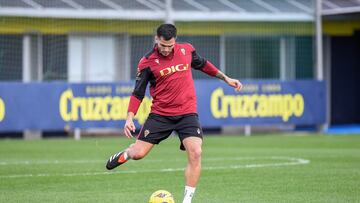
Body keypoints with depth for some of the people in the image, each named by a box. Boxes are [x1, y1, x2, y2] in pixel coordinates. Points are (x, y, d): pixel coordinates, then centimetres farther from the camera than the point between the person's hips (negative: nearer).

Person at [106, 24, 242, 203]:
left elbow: (203, 64, 21)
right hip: (160, 114, -1)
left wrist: (226, 79, 23)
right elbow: (138, 93, -3)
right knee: (138, 154, -3)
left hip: (187, 114, 1)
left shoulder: (186, 50, 1)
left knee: (195, 153, -18)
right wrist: (129, 118, -13)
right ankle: (125, 154, 37)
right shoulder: (148, 62, -7)